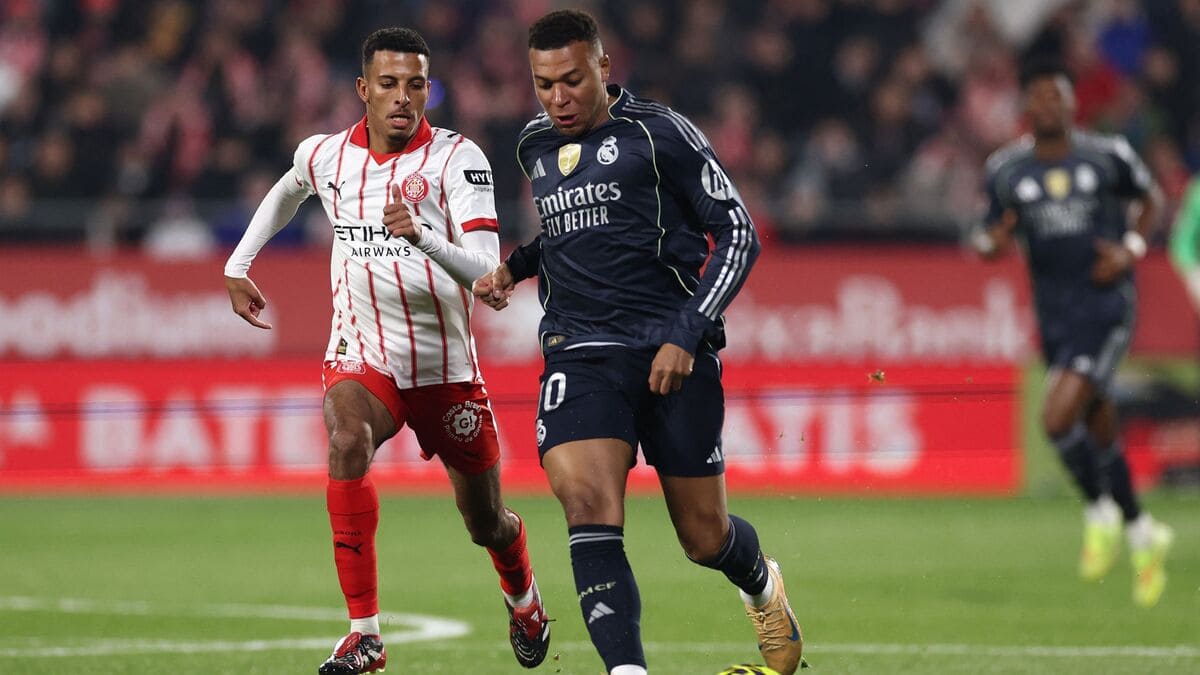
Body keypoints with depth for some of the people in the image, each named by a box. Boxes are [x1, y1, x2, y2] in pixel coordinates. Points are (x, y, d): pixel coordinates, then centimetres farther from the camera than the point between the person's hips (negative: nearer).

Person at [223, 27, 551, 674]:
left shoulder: (457, 158, -13)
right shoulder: (325, 155, -2)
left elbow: (486, 271, -24)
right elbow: (288, 190, 25)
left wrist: (422, 237, -41)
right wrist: (238, 265, 19)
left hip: (446, 365, -1)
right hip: (361, 354, 1)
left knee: (487, 524, 11)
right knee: (347, 441, -33)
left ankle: (523, 599, 49)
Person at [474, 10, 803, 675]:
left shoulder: (659, 134, -3)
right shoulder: (535, 147, 15)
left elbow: (737, 233, -2)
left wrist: (687, 334, -11)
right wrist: (514, 267, 14)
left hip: (673, 352, -3)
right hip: (580, 356, 3)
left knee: (705, 538, 5)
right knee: (587, 504, -23)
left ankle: (762, 584, 42)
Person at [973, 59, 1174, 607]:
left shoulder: (1108, 156, -3)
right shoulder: (1006, 170, 3)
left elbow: (1150, 198, 13)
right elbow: (989, 238, 12)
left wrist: (1132, 249, -4)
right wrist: (994, 243, -12)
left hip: (1107, 309, -4)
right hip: (1055, 314, 4)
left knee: (1057, 418, -22)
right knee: (1100, 435, 12)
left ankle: (1101, 512, 1)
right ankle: (1143, 535, 31)